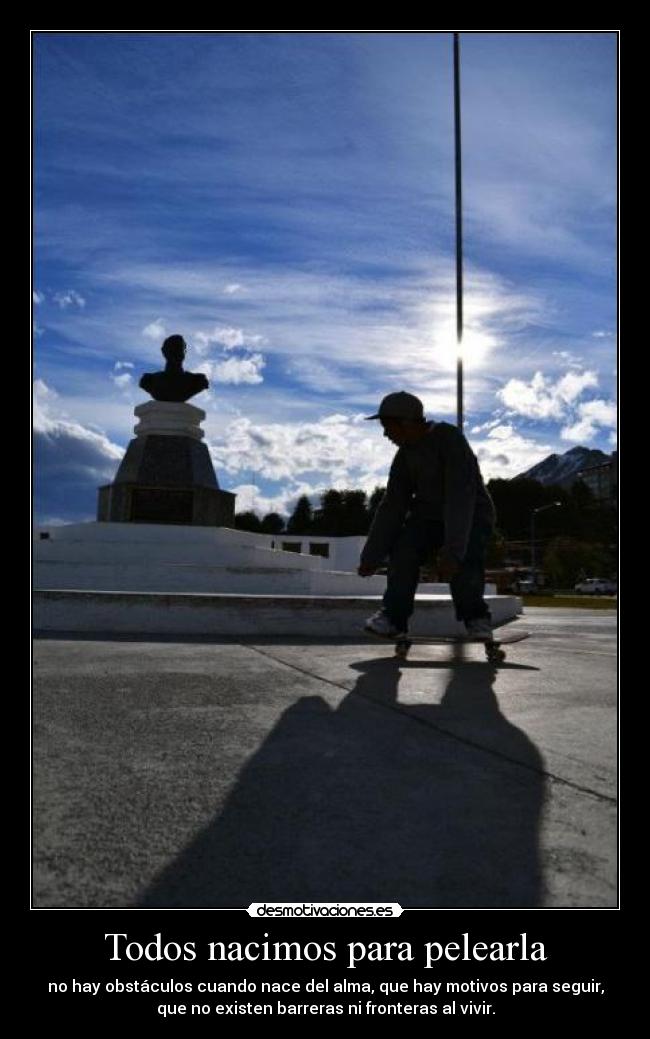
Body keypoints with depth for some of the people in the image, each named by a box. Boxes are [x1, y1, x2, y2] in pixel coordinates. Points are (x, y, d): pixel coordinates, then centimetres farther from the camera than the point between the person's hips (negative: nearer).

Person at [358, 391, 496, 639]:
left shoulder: (450, 439, -25)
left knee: (465, 557, -33)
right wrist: (371, 556, -10)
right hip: (430, 514, 5)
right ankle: (393, 616, -15)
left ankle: (476, 617, -10)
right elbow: (392, 505, -5)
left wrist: (452, 550, -44)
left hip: (472, 514, -5)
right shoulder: (405, 453, -4)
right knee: (404, 548, -23)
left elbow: (461, 497, -34)